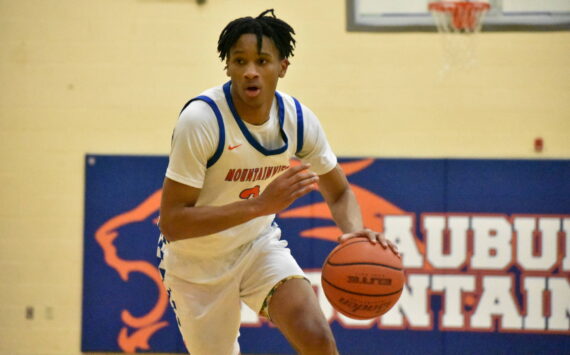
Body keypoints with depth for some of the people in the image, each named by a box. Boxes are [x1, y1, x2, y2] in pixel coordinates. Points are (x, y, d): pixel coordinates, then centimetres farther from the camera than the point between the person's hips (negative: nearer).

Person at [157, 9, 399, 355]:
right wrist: (259, 205, -38)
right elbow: (171, 223, -29)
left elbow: (339, 192, 3)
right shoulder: (201, 120, -27)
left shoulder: (299, 119, -12)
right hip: (196, 262, -3)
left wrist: (356, 231, -22)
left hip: (259, 245, 3)